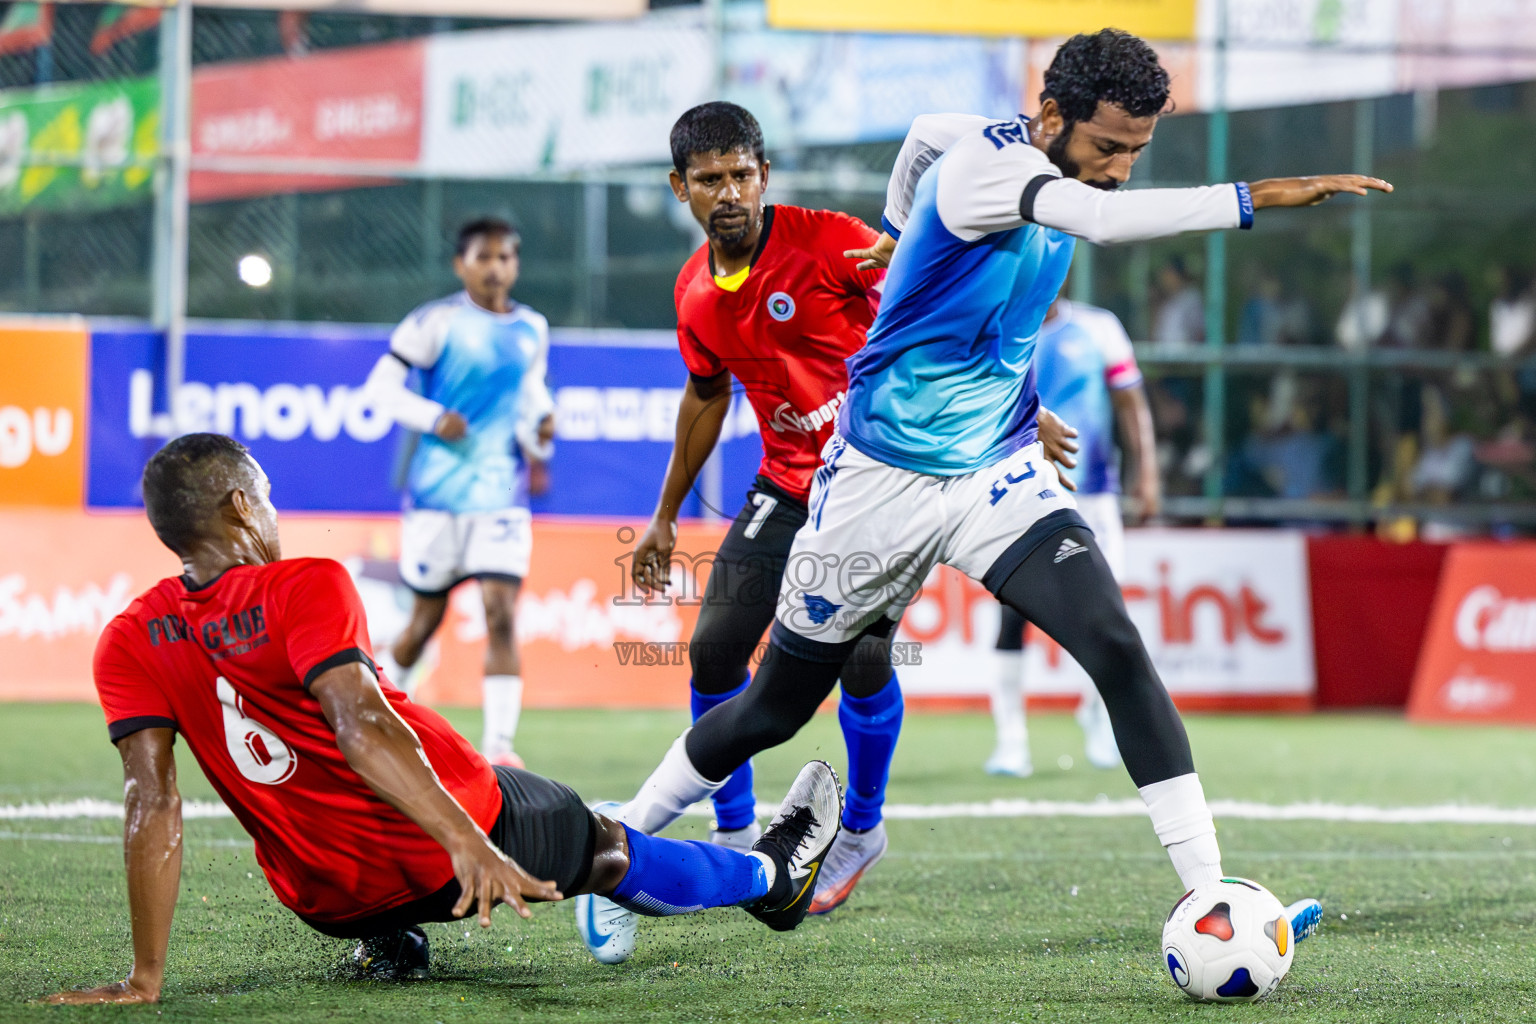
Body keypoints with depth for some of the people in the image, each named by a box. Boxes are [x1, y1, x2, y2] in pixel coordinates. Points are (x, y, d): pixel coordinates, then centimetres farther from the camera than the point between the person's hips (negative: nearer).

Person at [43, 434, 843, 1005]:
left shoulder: (131, 643, -7)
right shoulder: (304, 588, -19)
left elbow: (150, 798, -14)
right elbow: (361, 728, -32)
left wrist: (145, 980, -14)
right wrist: (469, 844, -39)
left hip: (325, 899, 4)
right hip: (443, 845, -4)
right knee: (608, 848, 25)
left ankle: (385, 939, 30)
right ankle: (774, 876, 48)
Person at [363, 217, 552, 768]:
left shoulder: (532, 329, 9)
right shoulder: (436, 322, -6)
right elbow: (382, 384, -5)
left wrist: (541, 420, 5)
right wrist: (435, 418, -18)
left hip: (501, 491, 3)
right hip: (437, 490, -3)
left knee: (502, 614, -11)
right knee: (427, 617, 7)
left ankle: (499, 743, -13)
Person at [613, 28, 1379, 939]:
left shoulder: (1048, 170, -1)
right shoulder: (982, 161, -25)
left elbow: (925, 132, 22)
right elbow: (1103, 219, -46)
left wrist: (905, 229, 40)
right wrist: (1261, 197, -51)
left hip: (999, 474, 5)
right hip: (882, 481, -5)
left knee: (1118, 647, -18)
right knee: (773, 710, 9)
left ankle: (1210, 897, -22)